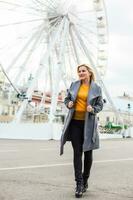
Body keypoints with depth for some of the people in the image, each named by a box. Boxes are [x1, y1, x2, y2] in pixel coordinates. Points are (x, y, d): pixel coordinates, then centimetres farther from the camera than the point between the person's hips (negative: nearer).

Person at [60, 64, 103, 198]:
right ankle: (79, 184, 2)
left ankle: (85, 180, 26)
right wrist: (69, 103, -9)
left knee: (88, 152, 9)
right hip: (75, 122, 1)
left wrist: (93, 109, -17)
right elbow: (67, 99, 14)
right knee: (77, 152, -2)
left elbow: (100, 105, 4)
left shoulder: (96, 88, 1)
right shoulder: (74, 85, 6)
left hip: (88, 123, -1)